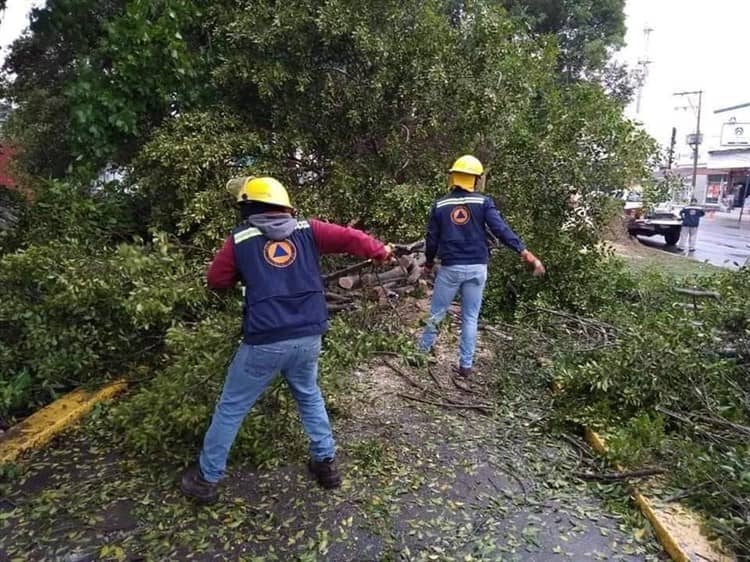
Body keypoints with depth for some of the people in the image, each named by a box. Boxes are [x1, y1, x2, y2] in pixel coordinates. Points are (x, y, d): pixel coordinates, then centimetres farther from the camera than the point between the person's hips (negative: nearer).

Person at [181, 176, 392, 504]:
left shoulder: (239, 239, 2)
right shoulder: (306, 229, 6)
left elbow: (216, 281, 12)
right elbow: (349, 238, 6)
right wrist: (381, 251, 22)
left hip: (264, 342, -3)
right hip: (308, 338, 3)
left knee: (230, 409, 15)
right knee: (309, 396, 28)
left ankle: (206, 479, 28)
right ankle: (326, 462, 32)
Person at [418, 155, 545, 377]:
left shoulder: (440, 205, 1)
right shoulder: (483, 202, -3)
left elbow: (432, 238, 4)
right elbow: (501, 229, -14)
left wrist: (429, 263, 19)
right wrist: (524, 252, -16)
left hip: (450, 267, 0)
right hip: (477, 267, 0)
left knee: (436, 313, 14)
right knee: (470, 318, 10)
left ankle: (422, 352, 24)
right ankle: (466, 364, 15)